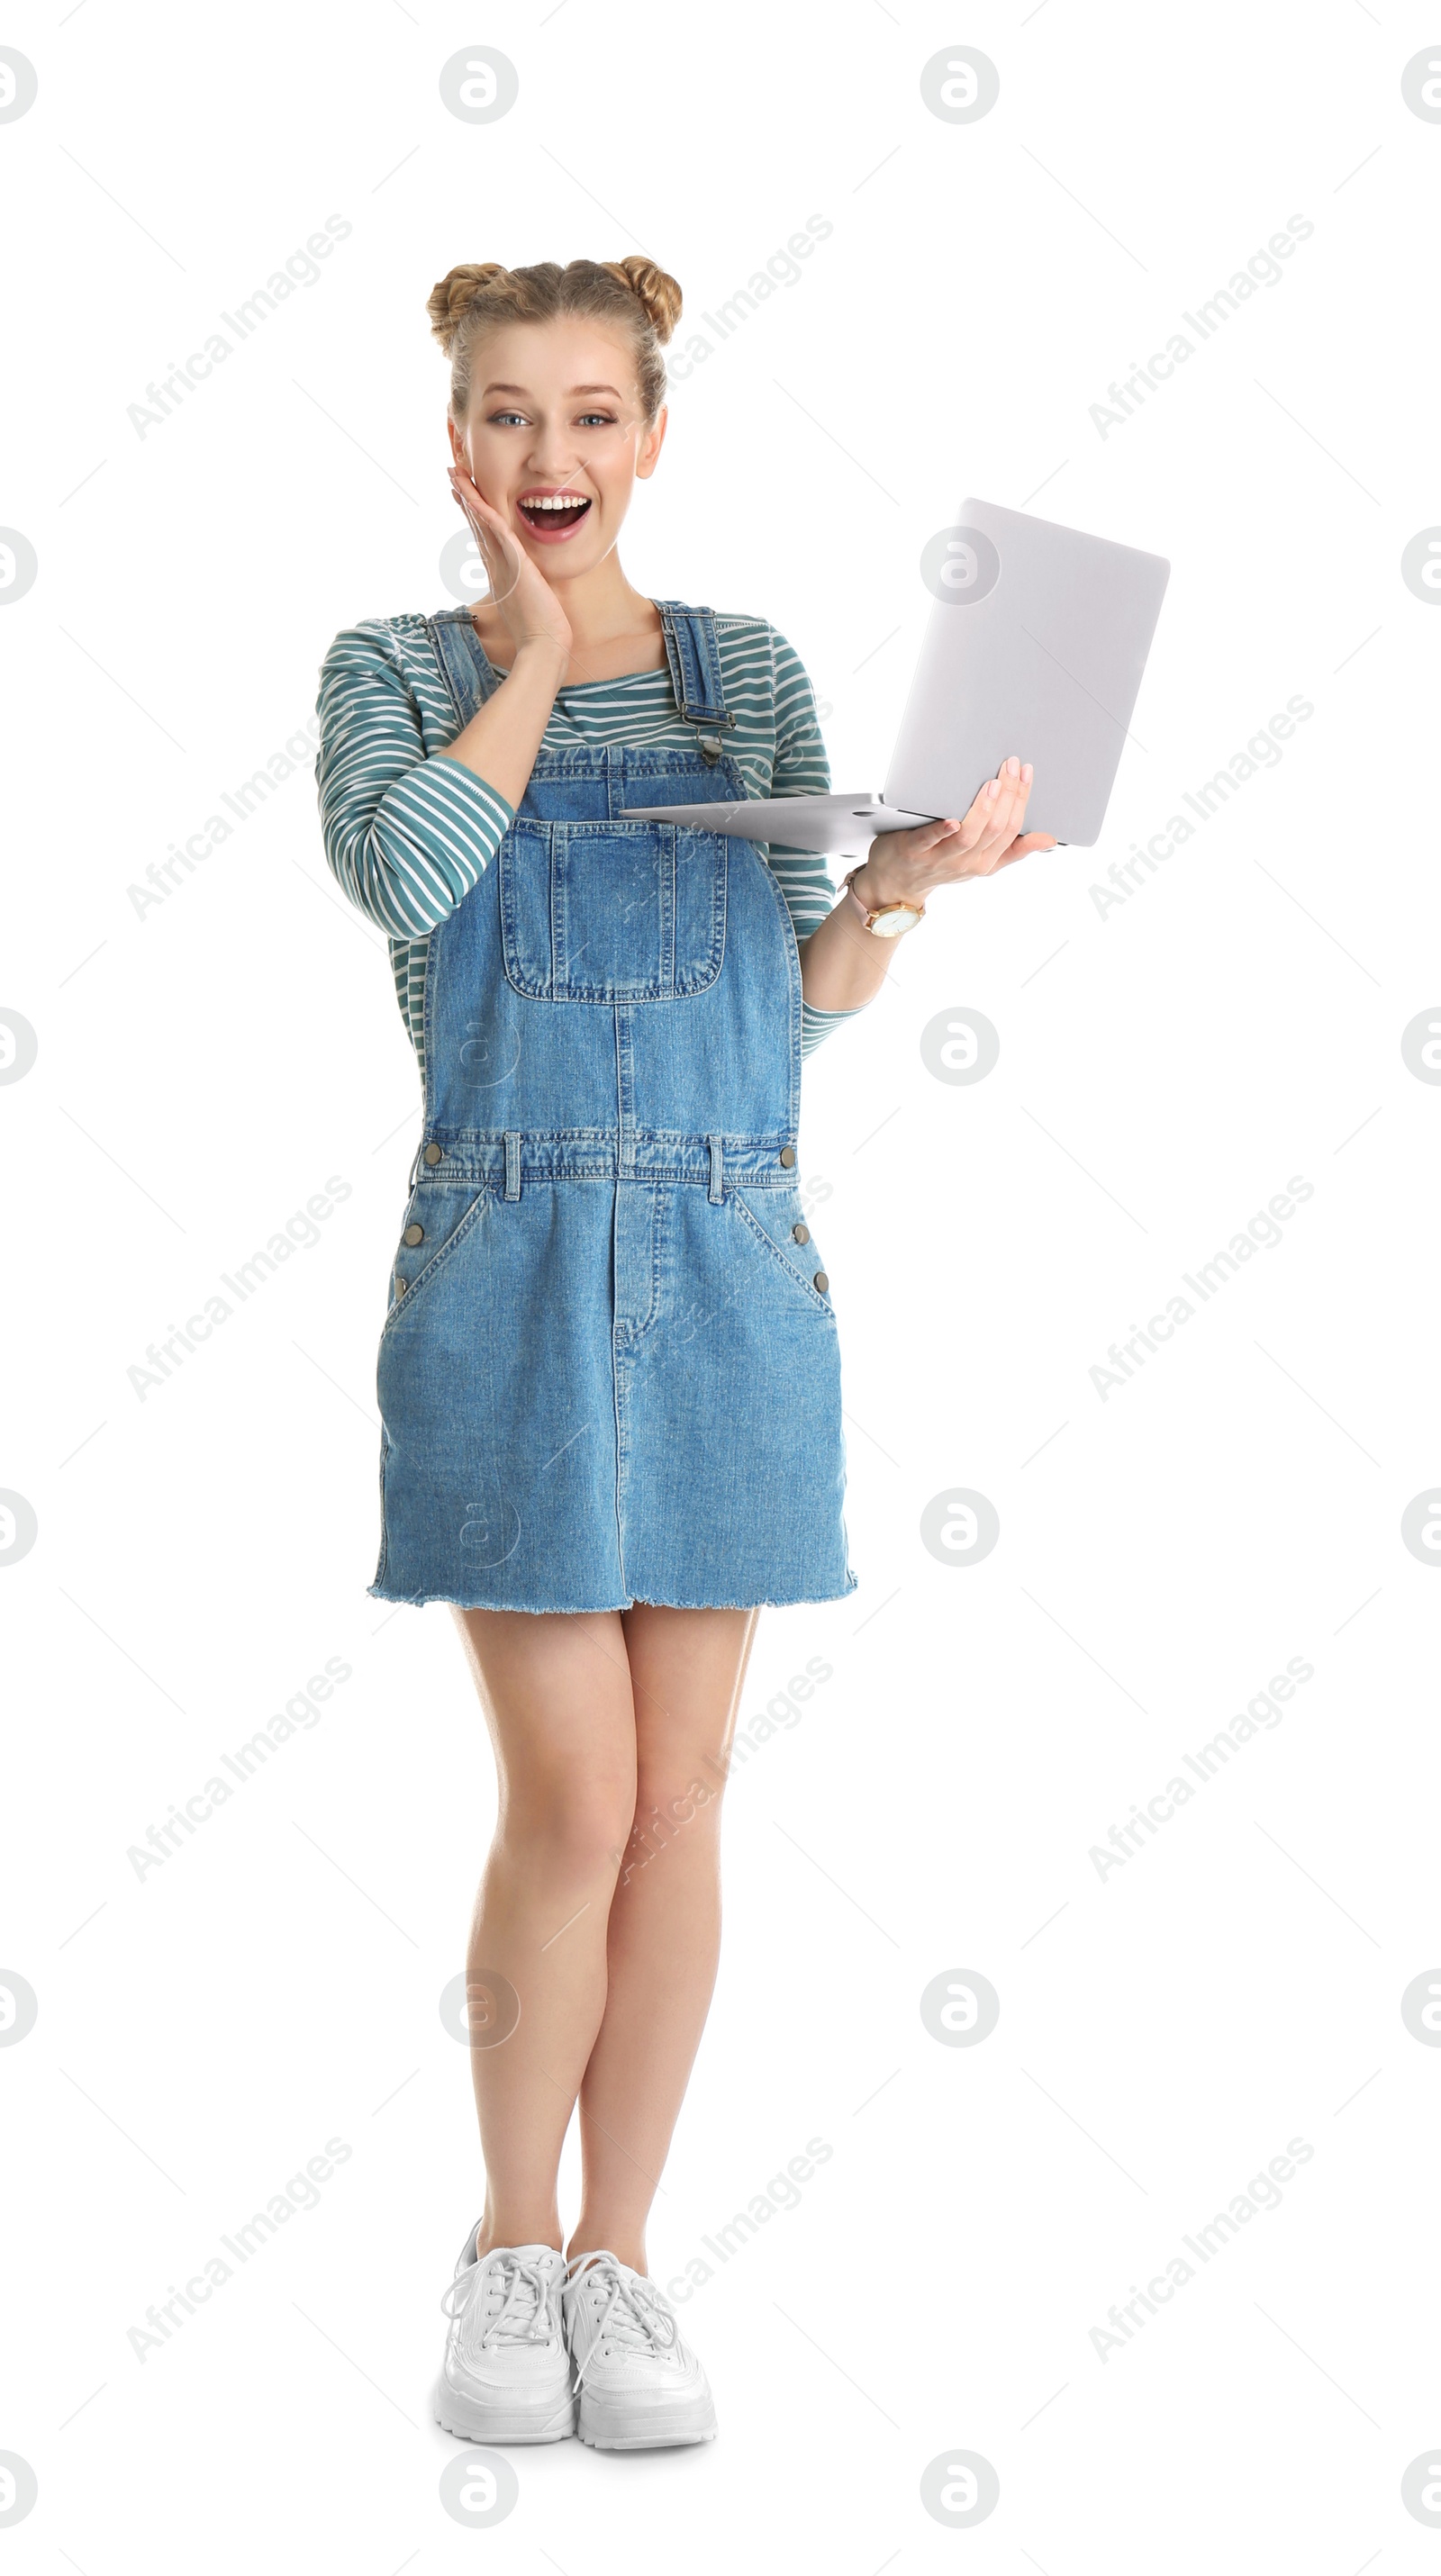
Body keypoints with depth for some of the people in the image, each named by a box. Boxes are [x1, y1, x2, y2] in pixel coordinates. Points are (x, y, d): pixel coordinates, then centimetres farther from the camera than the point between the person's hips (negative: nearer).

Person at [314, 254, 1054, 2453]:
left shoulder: (751, 669, 11)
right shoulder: (397, 672, 5)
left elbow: (818, 993, 7)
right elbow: (399, 874, -17)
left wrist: (906, 879, -12)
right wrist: (529, 645, -6)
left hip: (729, 1272, 2)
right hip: (506, 1272, -2)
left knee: (679, 1798, 5)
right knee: (570, 1797, -6)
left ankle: (617, 2258, 18)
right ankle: (507, 2247, 15)